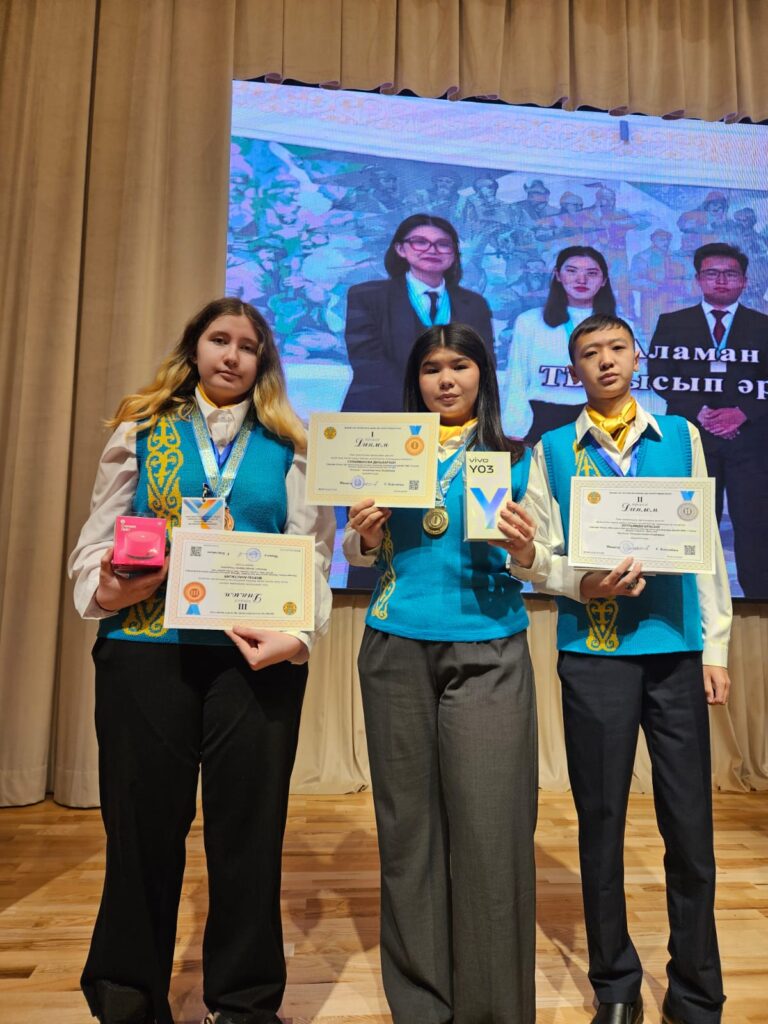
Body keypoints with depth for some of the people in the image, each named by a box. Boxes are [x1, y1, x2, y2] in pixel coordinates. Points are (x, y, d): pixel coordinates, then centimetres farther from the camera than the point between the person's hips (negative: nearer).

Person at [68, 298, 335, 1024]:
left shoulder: (287, 446, 11)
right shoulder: (142, 430, 12)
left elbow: (313, 551, 3)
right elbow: (96, 539, 7)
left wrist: (297, 632, -13)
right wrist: (104, 587, -14)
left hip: (256, 653, 0)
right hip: (144, 648, 0)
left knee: (249, 827, 7)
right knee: (143, 825, 9)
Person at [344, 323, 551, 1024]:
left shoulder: (516, 458, 7)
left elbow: (543, 565, 4)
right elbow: (358, 556, 13)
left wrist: (524, 554, -17)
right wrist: (363, 534, -8)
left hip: (488, 654, -1)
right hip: (397, 649, 2)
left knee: (488, 827, -2)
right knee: (408, 822, 9)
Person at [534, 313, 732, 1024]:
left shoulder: (681, 436, 9)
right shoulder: (552, 449, 6)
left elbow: (707, 545, 7)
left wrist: (716, 649, 4)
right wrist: (581, 582, -17)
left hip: (676, 649, 1)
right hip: (593, 652, -1)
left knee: (690, 823, 6)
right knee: (601, 820, 9)